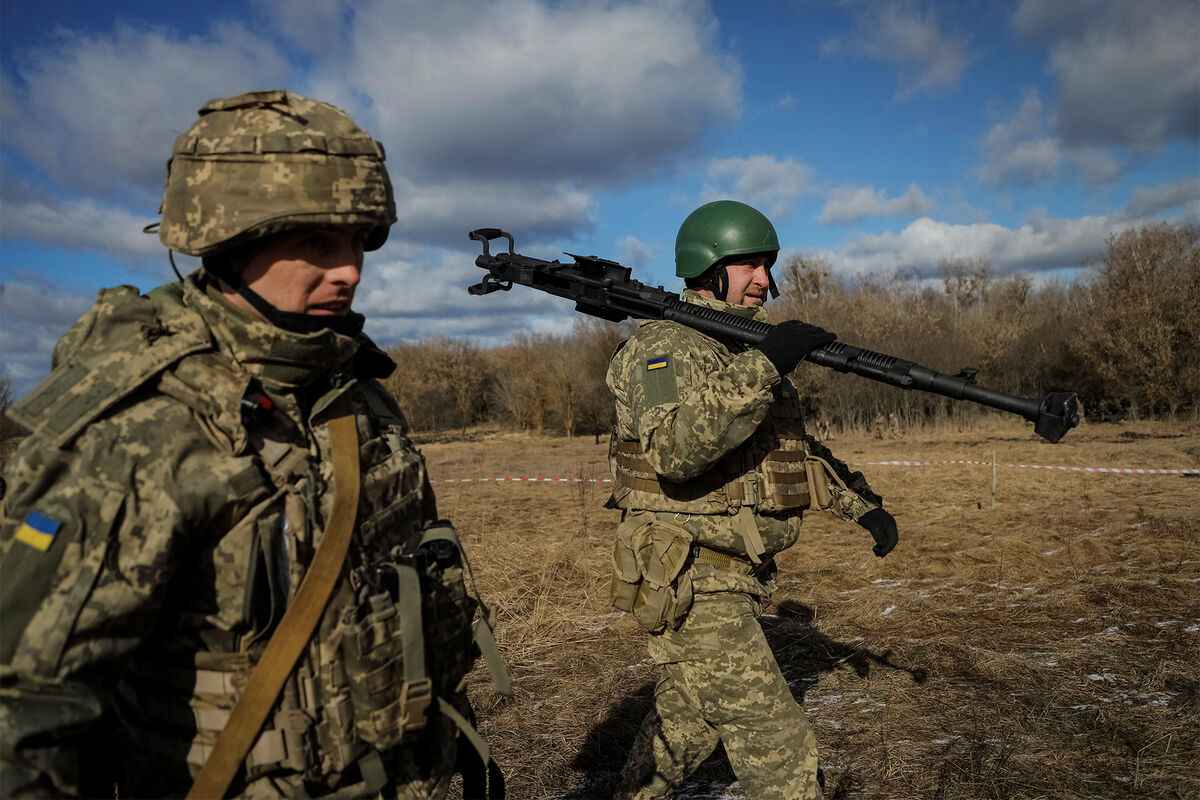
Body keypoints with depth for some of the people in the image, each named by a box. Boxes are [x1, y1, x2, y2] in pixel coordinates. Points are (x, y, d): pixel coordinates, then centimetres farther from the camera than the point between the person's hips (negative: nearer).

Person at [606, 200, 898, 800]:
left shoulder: (750, 352, 15)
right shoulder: (662, 346, -14)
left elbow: (799, 447, 25)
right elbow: (676, 450, -33)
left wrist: (862, 503, 18)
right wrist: (762, 368, -35)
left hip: (736, 576, 9)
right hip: (688, 584, -9)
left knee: (686, 725, 23)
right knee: (778, 744, -5)